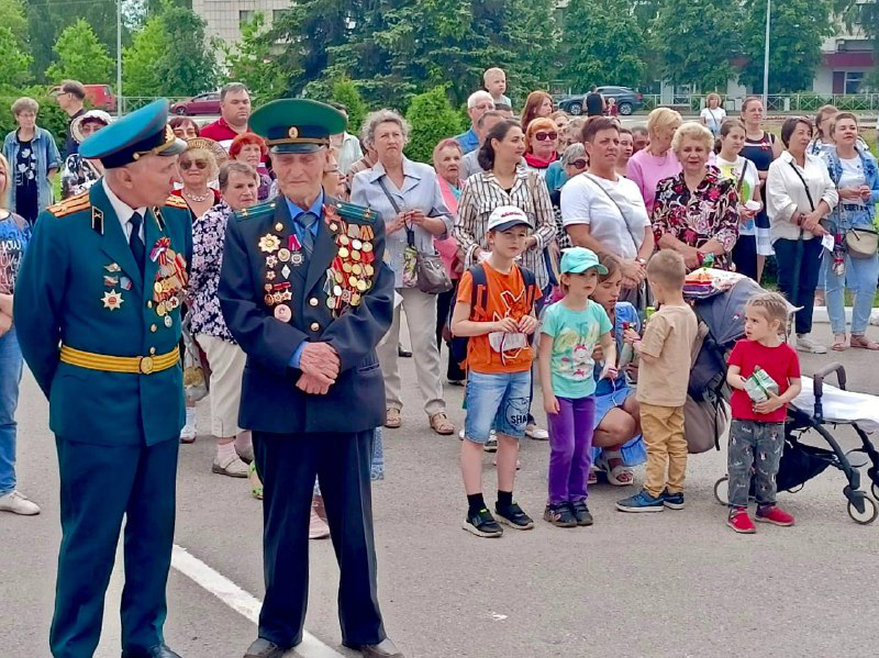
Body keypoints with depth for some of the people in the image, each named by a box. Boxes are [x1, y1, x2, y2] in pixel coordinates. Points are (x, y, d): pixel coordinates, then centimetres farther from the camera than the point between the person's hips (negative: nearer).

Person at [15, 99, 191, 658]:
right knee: (91, 539, 5)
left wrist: (167, 370, 13)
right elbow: (34, 319, -4)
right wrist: (62, 390, 7)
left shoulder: (177, 214, -3)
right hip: (95, 407, -5)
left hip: (163, 400, 5)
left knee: (154, 531, 15)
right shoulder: (62, 226, -16)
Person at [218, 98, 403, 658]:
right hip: (277, 396, 0)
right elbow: (239, 311, -5)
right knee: (283, 521, 11)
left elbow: (378, 305, -2)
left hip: (351, 393, 1)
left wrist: (335, 353, -18)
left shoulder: (366, 226, 5)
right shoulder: (246, 230, 3)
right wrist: (299, 352, -19)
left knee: (354, 521, 10)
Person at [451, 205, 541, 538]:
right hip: (484, 371, -6)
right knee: (476, 436, -1)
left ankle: (506, 502, 24)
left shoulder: (526, 278, 8)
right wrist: (494, 325, -24)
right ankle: (475, 509, 5)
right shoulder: (475, 277, -11)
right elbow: (457, 326, -12)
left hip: (520, 369, 6)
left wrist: (531, 323, -3)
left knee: (511, 435, 13)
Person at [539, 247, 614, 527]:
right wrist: (548, 393, -13)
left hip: (586, 391, 5)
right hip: (561, 391, -5)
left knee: (583, 449, 9)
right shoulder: (554, 313, -12)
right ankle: (557, 503, 9)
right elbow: (544, 355, -10)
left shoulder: (597, 312, 2)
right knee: (564, 448, -4)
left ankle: (578, 499, 22)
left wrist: (609, 364, -6)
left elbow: (608, 344, 16)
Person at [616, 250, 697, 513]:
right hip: (678, 392, 8)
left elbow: (650, 355, -22)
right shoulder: (689, 314, 4)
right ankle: (675, 491, 21)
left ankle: (652, 494, 5)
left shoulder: (661, 318, -23)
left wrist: (635, 342, -5)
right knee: (676, 441, 13)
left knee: (656, 444, -1)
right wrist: (645, 338, 12)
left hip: (656, 393, -8)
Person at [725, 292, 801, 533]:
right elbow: (731, 375, -5)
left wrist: (779, 401, -16)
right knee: (740, 465, -1)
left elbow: (796, 385, 1)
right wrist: (745, 385, -25)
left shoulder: (788, 354, -2)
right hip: (743, 419, -1)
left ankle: (766, 506, 27)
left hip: (773, 421, 1)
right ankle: (737, 510, 5)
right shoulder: (742, 347, -1)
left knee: (768, 466, 11)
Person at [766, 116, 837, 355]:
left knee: (808, 285, 8)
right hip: (788, 234, -5)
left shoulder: (818, 164, 12)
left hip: (814, 234, 5)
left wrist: (816, 215, -12)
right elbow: (780, 202, -11)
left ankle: (803, 335, 15)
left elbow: (831, 192, 5)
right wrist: (804, 221, -14)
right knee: (788, 286, -4)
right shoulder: (778, 167, -2)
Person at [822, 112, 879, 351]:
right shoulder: (825, 161, -5)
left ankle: (859, 333, 15)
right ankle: (839, 333, 12)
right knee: (835, 280, 1)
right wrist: (840, 194, -20)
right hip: (835, 226, -4)